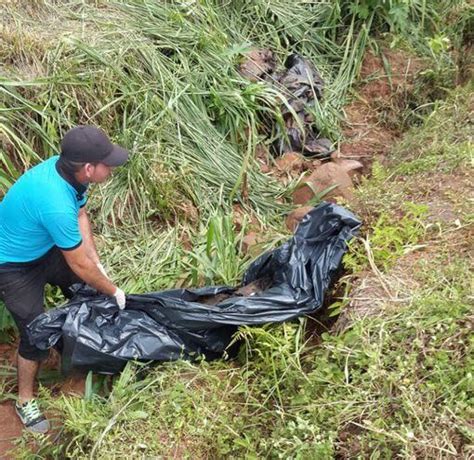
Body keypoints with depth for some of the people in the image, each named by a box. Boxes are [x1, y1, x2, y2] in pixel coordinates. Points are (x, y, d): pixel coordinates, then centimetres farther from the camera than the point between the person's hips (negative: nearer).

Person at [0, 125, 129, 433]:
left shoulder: (65, 169, -17)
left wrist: (97, 262, -6)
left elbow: (80, 215, 0)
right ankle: (25, 400, 22)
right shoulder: (55, 204, -42)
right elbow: (79, 265, -28)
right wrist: (114, 292, -13)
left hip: (44, 247, 9)